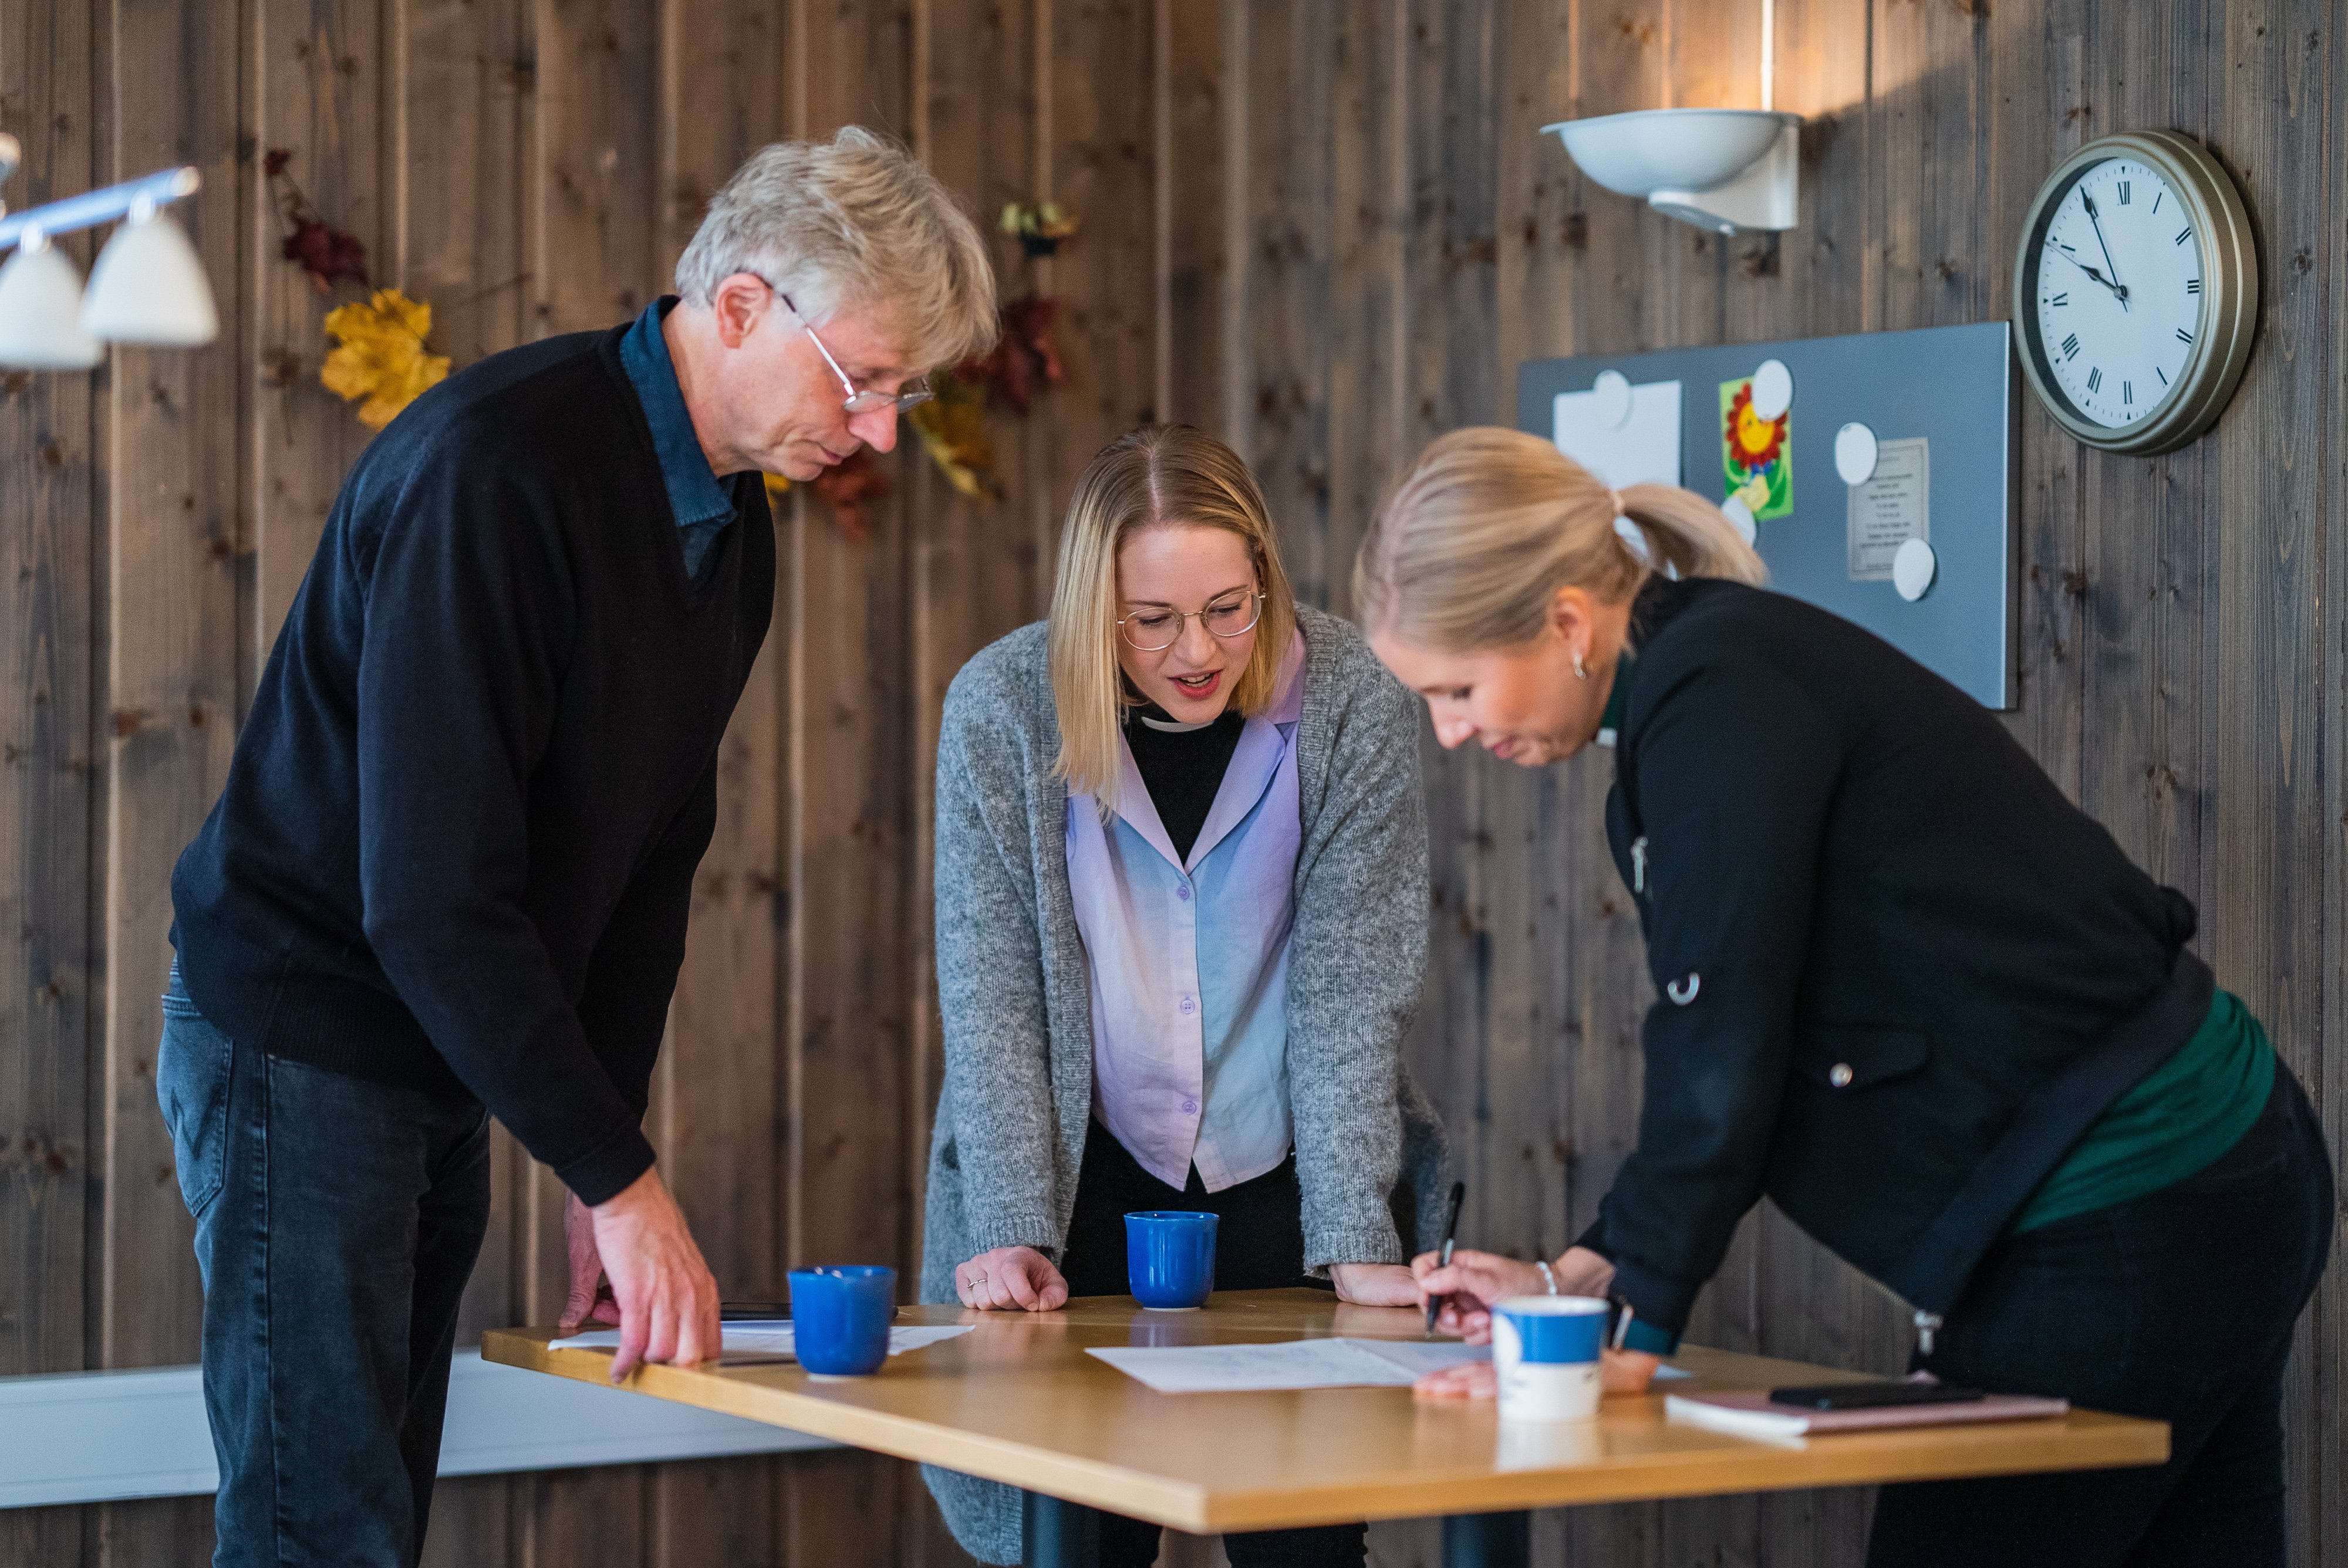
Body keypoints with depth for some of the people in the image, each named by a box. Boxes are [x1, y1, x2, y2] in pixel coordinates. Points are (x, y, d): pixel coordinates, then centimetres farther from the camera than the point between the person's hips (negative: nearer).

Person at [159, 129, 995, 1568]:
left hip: (445, 1064, 9)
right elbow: (431, 892, -27)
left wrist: (607, 1163, 6)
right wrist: (619, 1178, -23)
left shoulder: (733, 521, 6)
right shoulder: (499, 470, -23)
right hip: (302, 1032, -9)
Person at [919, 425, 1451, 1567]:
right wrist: (1012, 1233, -18)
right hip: (1088, 1181, 0)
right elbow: (991, 991, -11)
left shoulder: (1352, 706, -12)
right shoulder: (1001, 708, -12)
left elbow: (1348, 989, -12)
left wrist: (1356, 1242, -19)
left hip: (1284, 1180, 0)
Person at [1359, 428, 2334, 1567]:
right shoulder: (1715, 672, 13)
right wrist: (1584, 1273, 11)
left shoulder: (1719, 695, -17)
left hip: (2116, 1247, -10)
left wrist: (1632, 1338, -15)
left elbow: (1725, 1044, -21)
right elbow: (1719, 1046, 18)